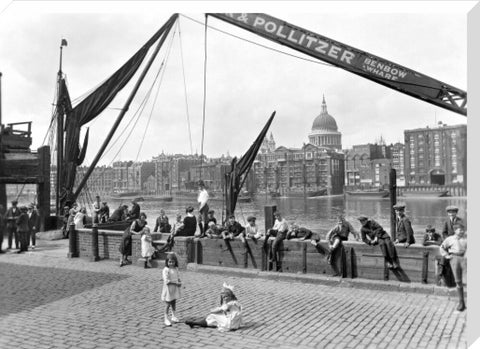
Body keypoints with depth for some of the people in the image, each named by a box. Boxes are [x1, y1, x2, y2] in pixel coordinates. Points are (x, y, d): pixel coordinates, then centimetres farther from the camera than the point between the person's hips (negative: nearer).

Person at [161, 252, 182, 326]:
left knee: (174, 303, 17)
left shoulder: (176, 269, 5)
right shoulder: (166, 270, -17)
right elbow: (167, 281, -24)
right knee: (168, 304, 1)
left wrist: (180, 282, -6)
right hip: (168, 289, -6)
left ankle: (173, 316, 31)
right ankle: (166, 319, 11)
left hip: (175, 289, 6)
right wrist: (176, 283, -24)